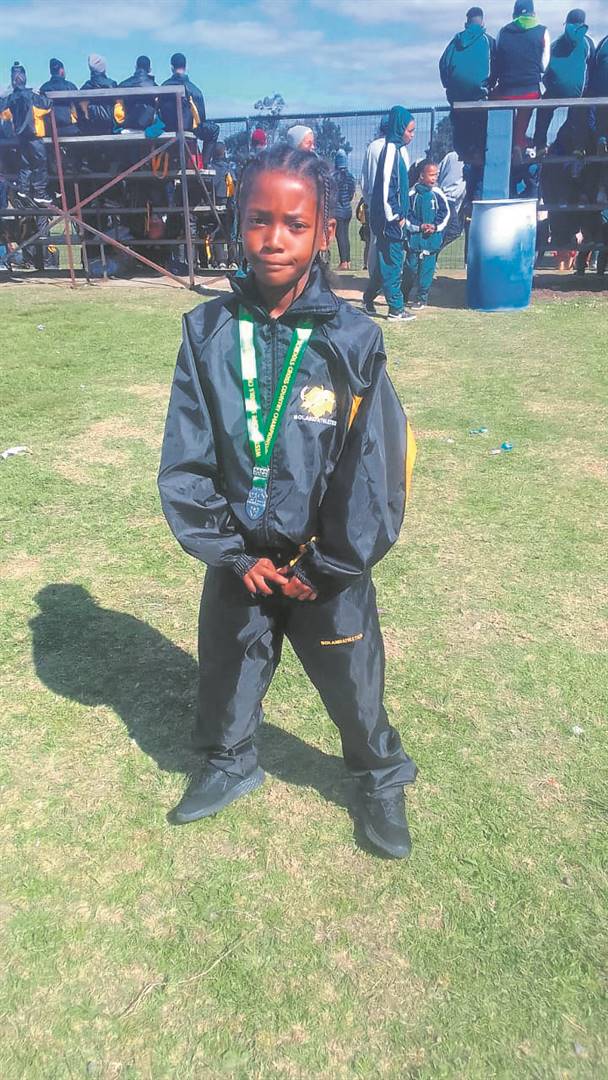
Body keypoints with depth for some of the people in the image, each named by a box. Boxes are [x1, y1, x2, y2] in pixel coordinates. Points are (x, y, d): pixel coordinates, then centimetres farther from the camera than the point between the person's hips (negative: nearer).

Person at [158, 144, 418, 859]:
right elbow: (184, 460, -7)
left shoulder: (352, 340, -13)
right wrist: (232, 555, -10)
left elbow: (373, 473, -12)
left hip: (327, 566, -2)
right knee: (226, 672, 21)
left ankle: (380, 779, 44)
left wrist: (321, 570, -10)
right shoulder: (208, 331, -8)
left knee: (353, 685, 15)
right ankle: (229, 764, 51)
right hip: (238, 559, 2)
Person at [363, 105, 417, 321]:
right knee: (392, 262, -4)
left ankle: (368, 299, 25)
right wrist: (395, 216, -16)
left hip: (390, 217, 9)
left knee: (386, 261, 15)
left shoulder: (395, 148, 15)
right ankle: (396, 309, 1)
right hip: (390, 219, -9)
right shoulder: (391, 149, -14)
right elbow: (387, 186, -19)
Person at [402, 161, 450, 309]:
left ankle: (422, 298, 10)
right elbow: (406, 215, -1)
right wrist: (419, 226, -12)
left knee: (427, 268, 0)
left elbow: (445, 213, 5)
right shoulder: (412, 194, -2)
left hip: (432, 238, 1)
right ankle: (403, 295, 21)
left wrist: (435, 226, -9)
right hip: (414, 237, -1)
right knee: (410, 266, 4)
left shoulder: (437, 194, 2)